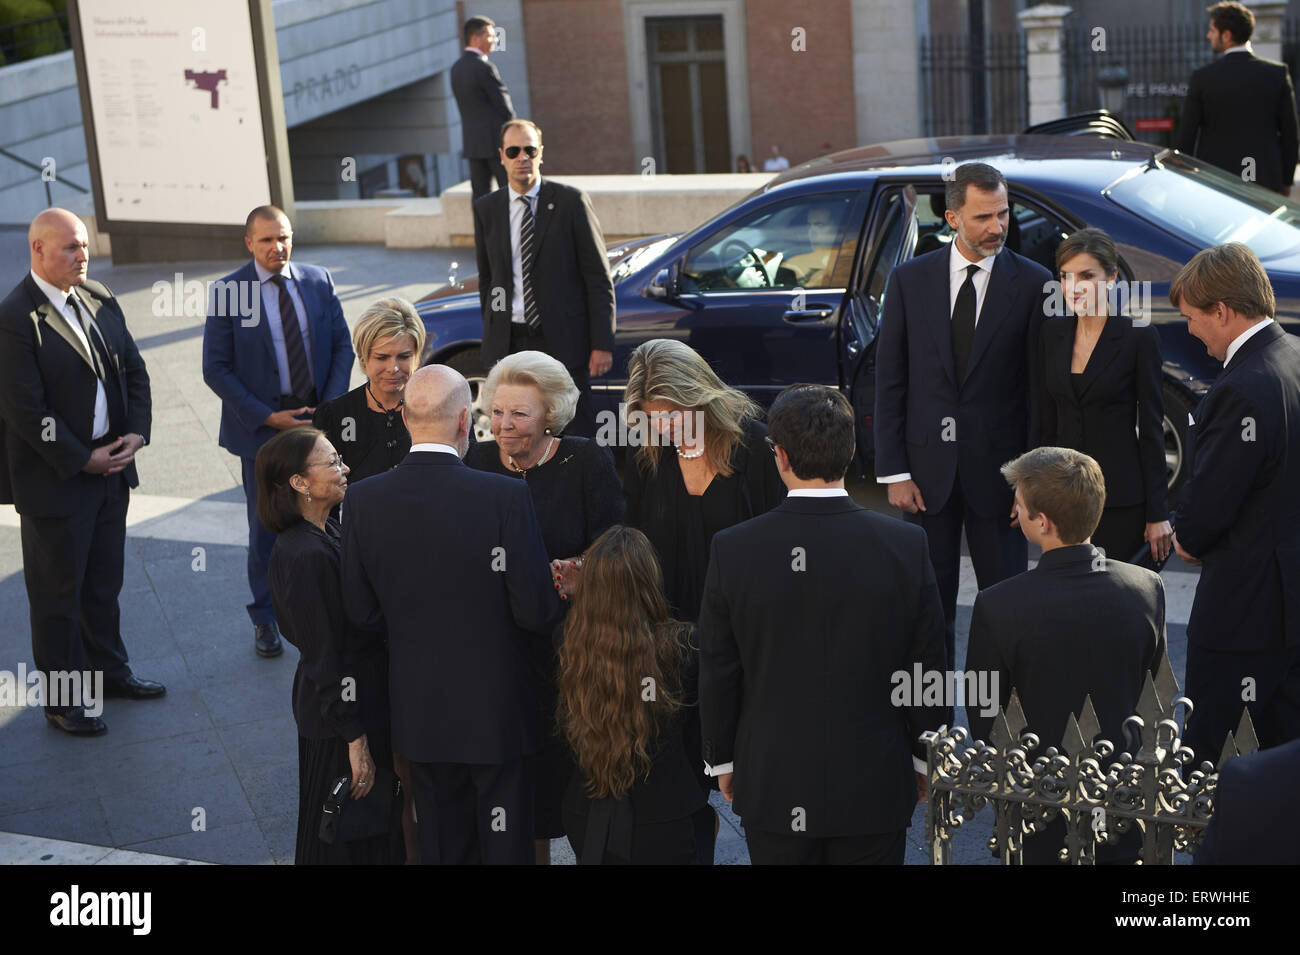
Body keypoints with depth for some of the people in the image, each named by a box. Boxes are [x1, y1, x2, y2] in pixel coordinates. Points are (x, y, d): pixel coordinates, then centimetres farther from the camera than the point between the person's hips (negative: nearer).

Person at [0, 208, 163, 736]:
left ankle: (109, 670, 37)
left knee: (104, 581, 20)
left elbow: (133, 369, 11)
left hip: (110, 467, 7)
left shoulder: (99, 298, 5)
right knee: (58, 592, 7)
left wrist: (135, 432, -3)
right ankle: (62, 701, 19)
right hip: (54, 478, -7)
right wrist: (81, 460, -16)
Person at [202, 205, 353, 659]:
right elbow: (216, 369, -7)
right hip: (262, 426, -2)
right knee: (266, 527, 7)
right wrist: (267, 417, -14)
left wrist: (332, 405, -6)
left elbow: (341, 345, 8)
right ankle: (265, 618, 23)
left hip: (318, 420, 3)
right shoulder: (227, 292, -7)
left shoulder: (318, 281, 3)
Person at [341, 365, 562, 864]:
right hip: (495, 706, -3)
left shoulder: (363, 500, -9)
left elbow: (360, 612, -1)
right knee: (505, 845, 12)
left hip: (417, 708, 4)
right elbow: (537, 612, -16)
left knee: (439, 845, 19)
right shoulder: (506, 496, -20)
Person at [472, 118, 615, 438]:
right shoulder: (486, 209, 8)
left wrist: (602, 343, -8)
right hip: (508, 345, 3)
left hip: (562, 340, -3)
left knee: (577, 436, 0)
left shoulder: (570, 201, -2)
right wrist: (493, 335, 13)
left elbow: (598, 277, -3)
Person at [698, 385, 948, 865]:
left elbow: (717, 674, -4)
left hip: (771, 786, 0)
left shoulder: (732, 550, -14)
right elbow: (927, 667, -4)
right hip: (874, 788, 0)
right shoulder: (906, 546, -13)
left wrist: (722, 761, 10)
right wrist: (925, 759, 11)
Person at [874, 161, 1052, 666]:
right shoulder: (910, 280, 1)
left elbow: (1041, 385, -3)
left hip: (997, 466, -2)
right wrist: (893, 471, -3)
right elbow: (889, 380, 2)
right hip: (927, 465, 2)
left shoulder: (1032, 283, -4)